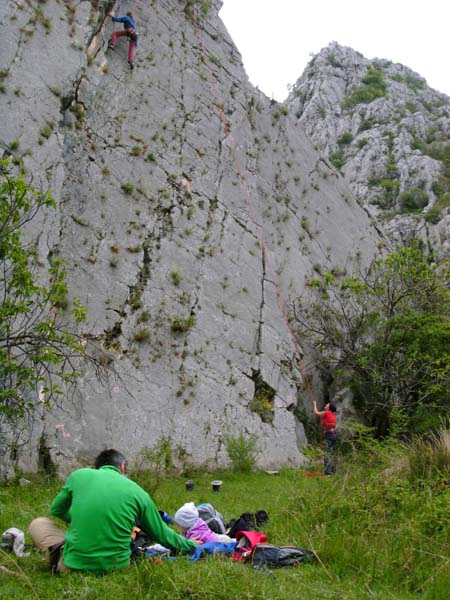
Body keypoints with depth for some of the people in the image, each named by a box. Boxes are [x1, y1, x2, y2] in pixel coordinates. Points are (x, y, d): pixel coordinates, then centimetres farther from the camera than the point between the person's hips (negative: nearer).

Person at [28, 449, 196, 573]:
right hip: (116, 567, 2)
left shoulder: (79, 475, 2)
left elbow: (56, 510, 20)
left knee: (38, 524, 22)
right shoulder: (138, 492, 3)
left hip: (74, 564, -2)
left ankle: (61, 561, 0)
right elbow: (162, 535, 11)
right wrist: (191, 545, 29)